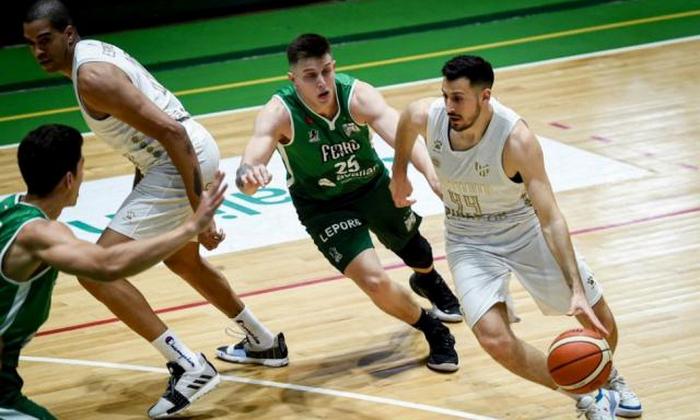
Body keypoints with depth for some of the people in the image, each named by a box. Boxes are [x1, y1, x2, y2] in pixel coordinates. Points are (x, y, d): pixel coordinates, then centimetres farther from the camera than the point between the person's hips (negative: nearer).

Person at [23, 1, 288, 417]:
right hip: (195, 151, 11)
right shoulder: (96, 52, 13)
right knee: (182, 260, 34)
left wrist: (198, 209, -26)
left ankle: (190, 367, -12)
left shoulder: (91, 77, -19)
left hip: (183, 160, -11)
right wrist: (139, 197, 26)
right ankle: (264, 342, 47)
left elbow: (170, 131, -25)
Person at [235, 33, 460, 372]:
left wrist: (431, 173, -65)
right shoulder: (279, 113, -32)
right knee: (374, 281, -18)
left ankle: (428, 281, 66)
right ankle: (434, 332, 12)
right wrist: (248, 177, -68)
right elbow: (246, 170, -42)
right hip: (323, 207, -2)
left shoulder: (358, 96, -32)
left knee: (415, 251, 26)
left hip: (372, 185, 2)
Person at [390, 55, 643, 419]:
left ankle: (607, 379, 44)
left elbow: (551, 220, -32)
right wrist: (399, 176, 19)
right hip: (469, 240, 2)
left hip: (525, 228, -1)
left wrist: (577, 291, -39)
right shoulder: (425, 116, -23)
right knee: (495, 339, -21)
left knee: (600, 322, 6)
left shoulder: (516, 138, -32)